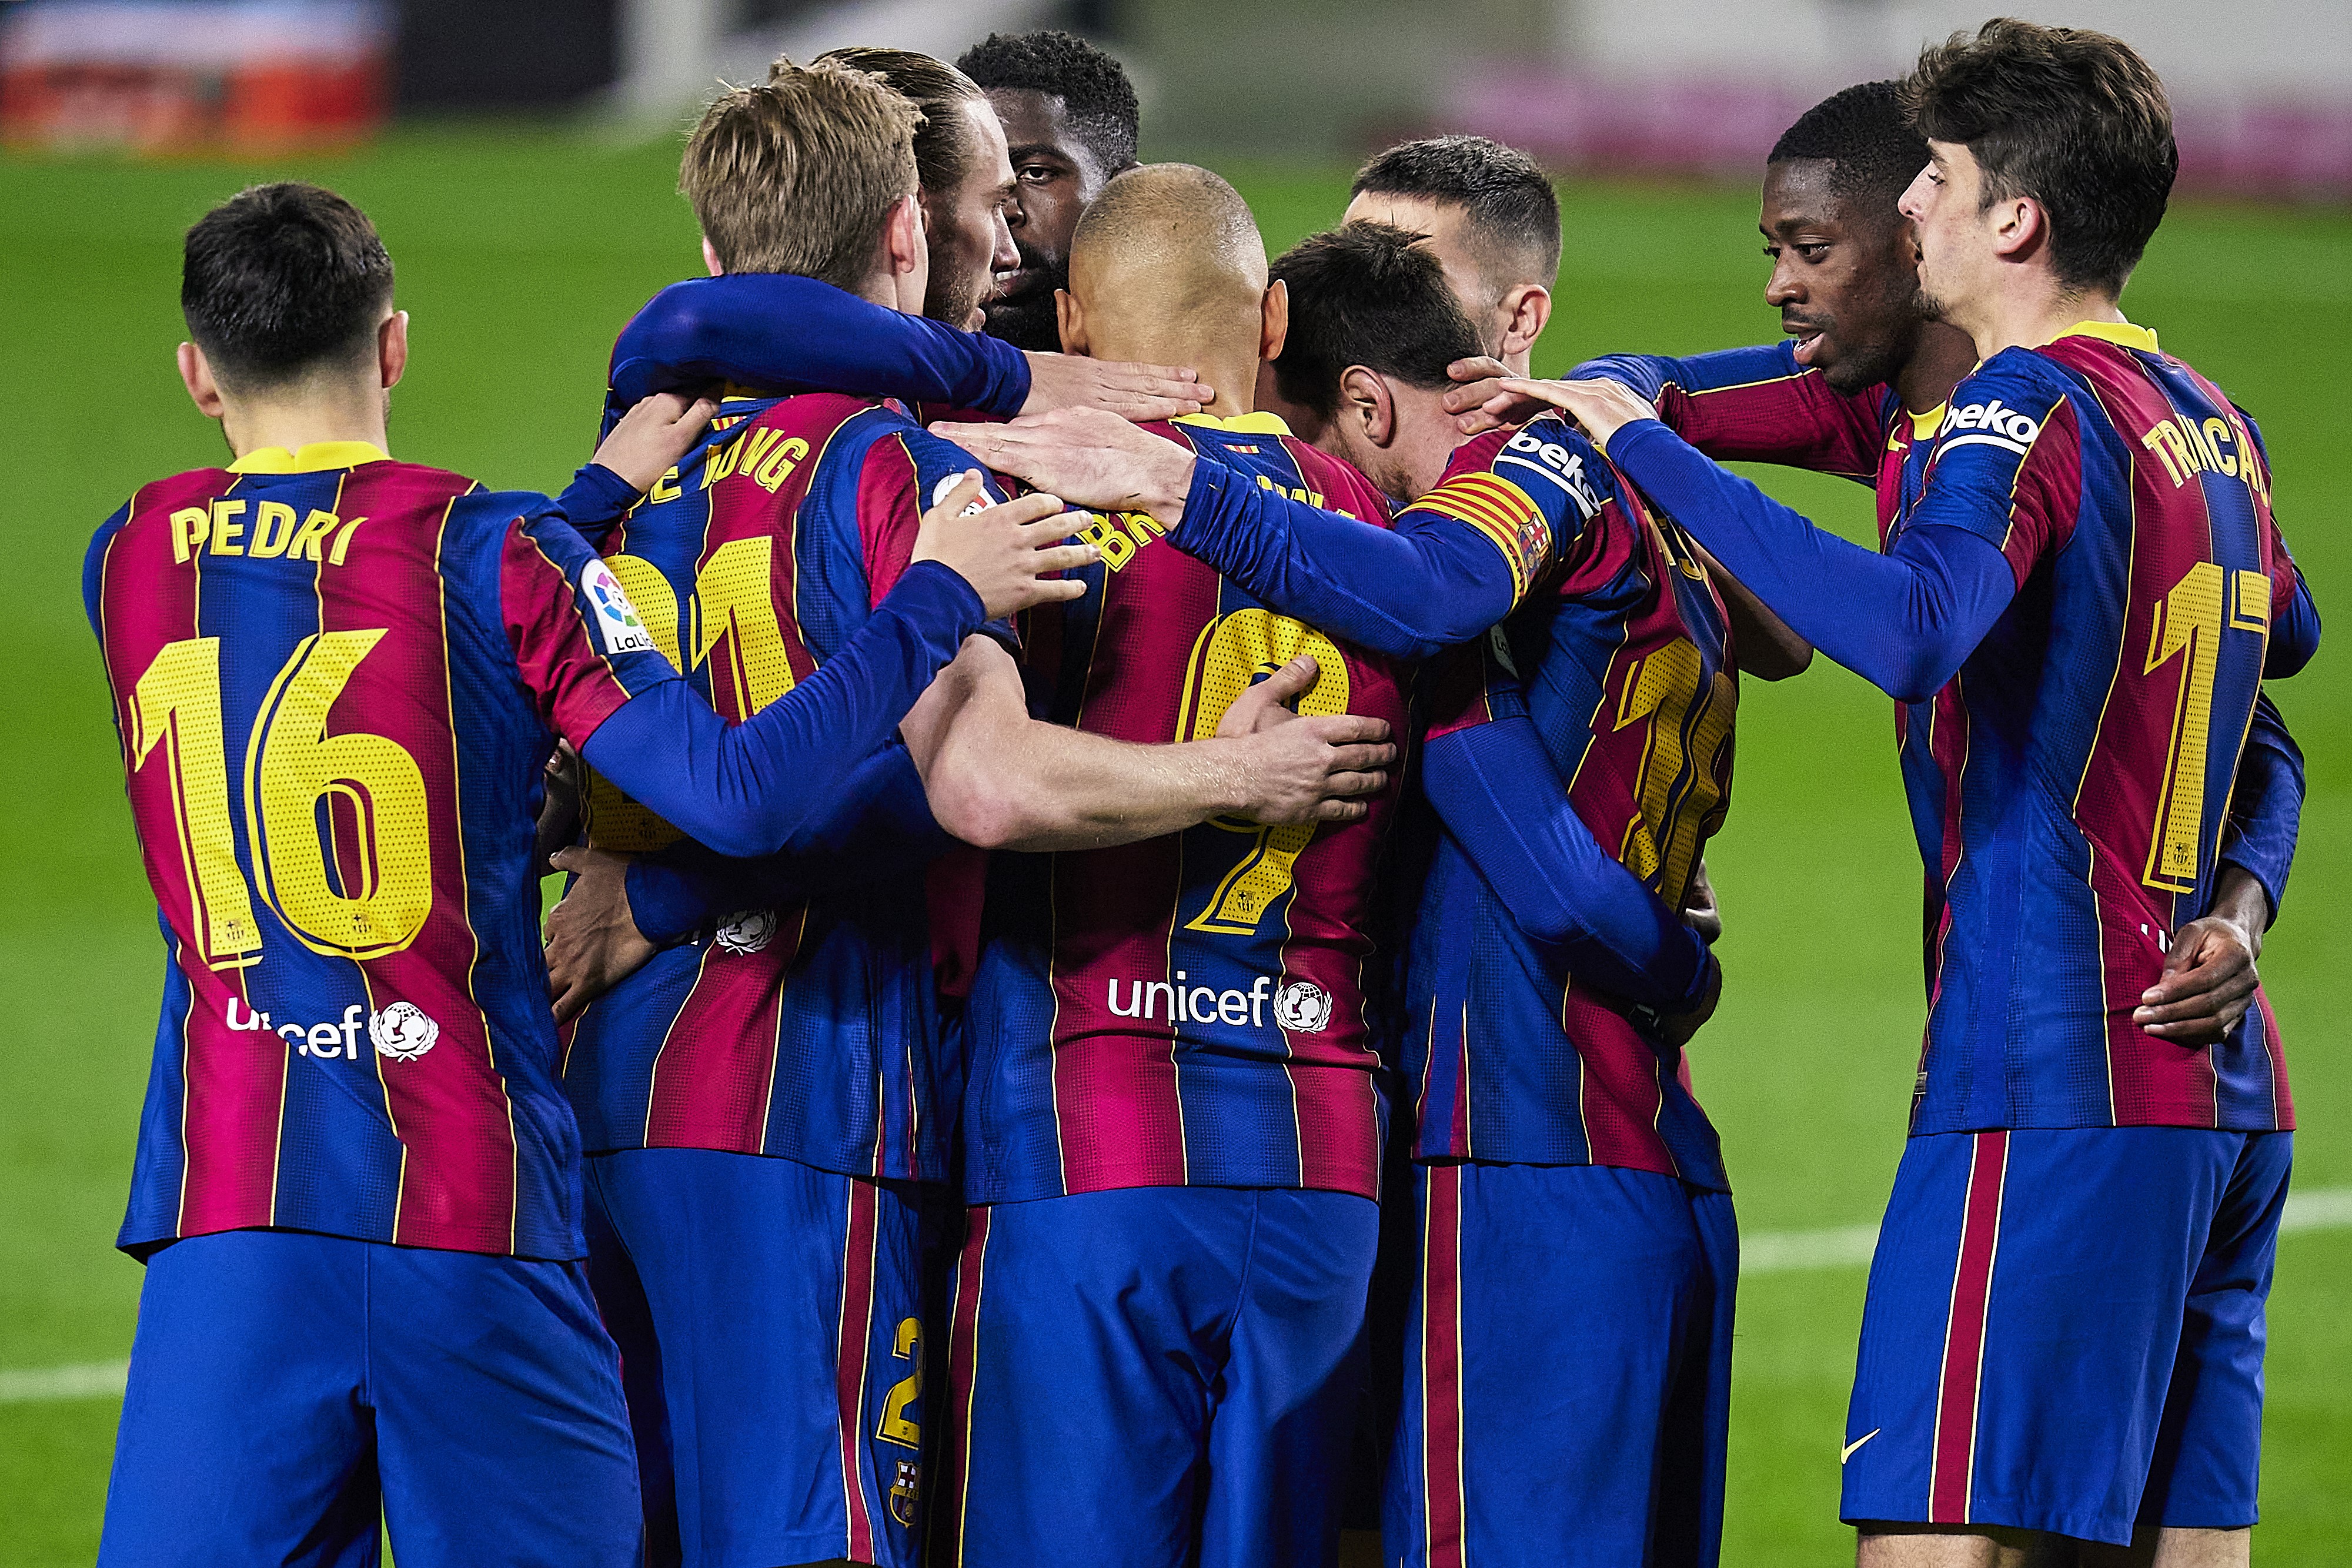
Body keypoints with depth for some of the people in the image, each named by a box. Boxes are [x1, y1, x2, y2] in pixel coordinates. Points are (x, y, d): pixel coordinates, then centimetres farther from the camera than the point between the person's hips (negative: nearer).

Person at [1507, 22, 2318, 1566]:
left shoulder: (2033, 404, -10)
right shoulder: (2214, 424, 16)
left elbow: (1912, 628, -30)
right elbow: (2286, 633, 37)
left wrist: (1648, 446, -23)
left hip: (2055, 1077, -9)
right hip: (2226, 1089, 9)